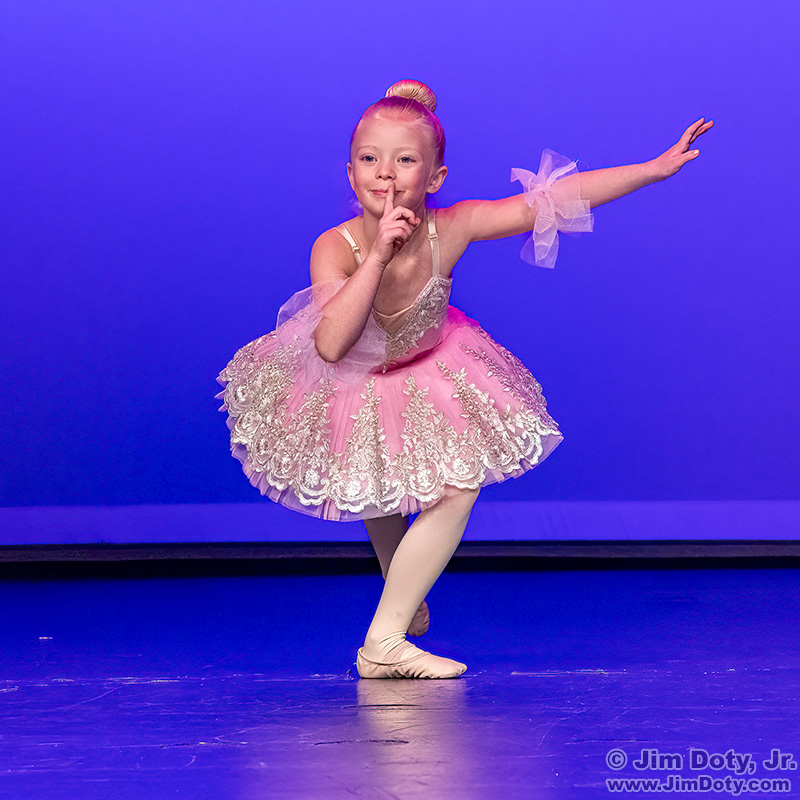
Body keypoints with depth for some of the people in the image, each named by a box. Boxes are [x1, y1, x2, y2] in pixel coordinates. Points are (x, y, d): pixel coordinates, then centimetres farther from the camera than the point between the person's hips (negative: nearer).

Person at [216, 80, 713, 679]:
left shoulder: (450, 229, -28)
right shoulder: (336, 247, -33)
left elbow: (551, 200, -26)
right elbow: (330, 346, -46)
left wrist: (658, 168, -27)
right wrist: (379, 254, -49)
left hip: (425, 377, 2)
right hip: (348, 388, -2)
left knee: (458, 484, -10)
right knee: (376, 493, 16)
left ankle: (385, 639, -1)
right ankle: (403, 591, 47)